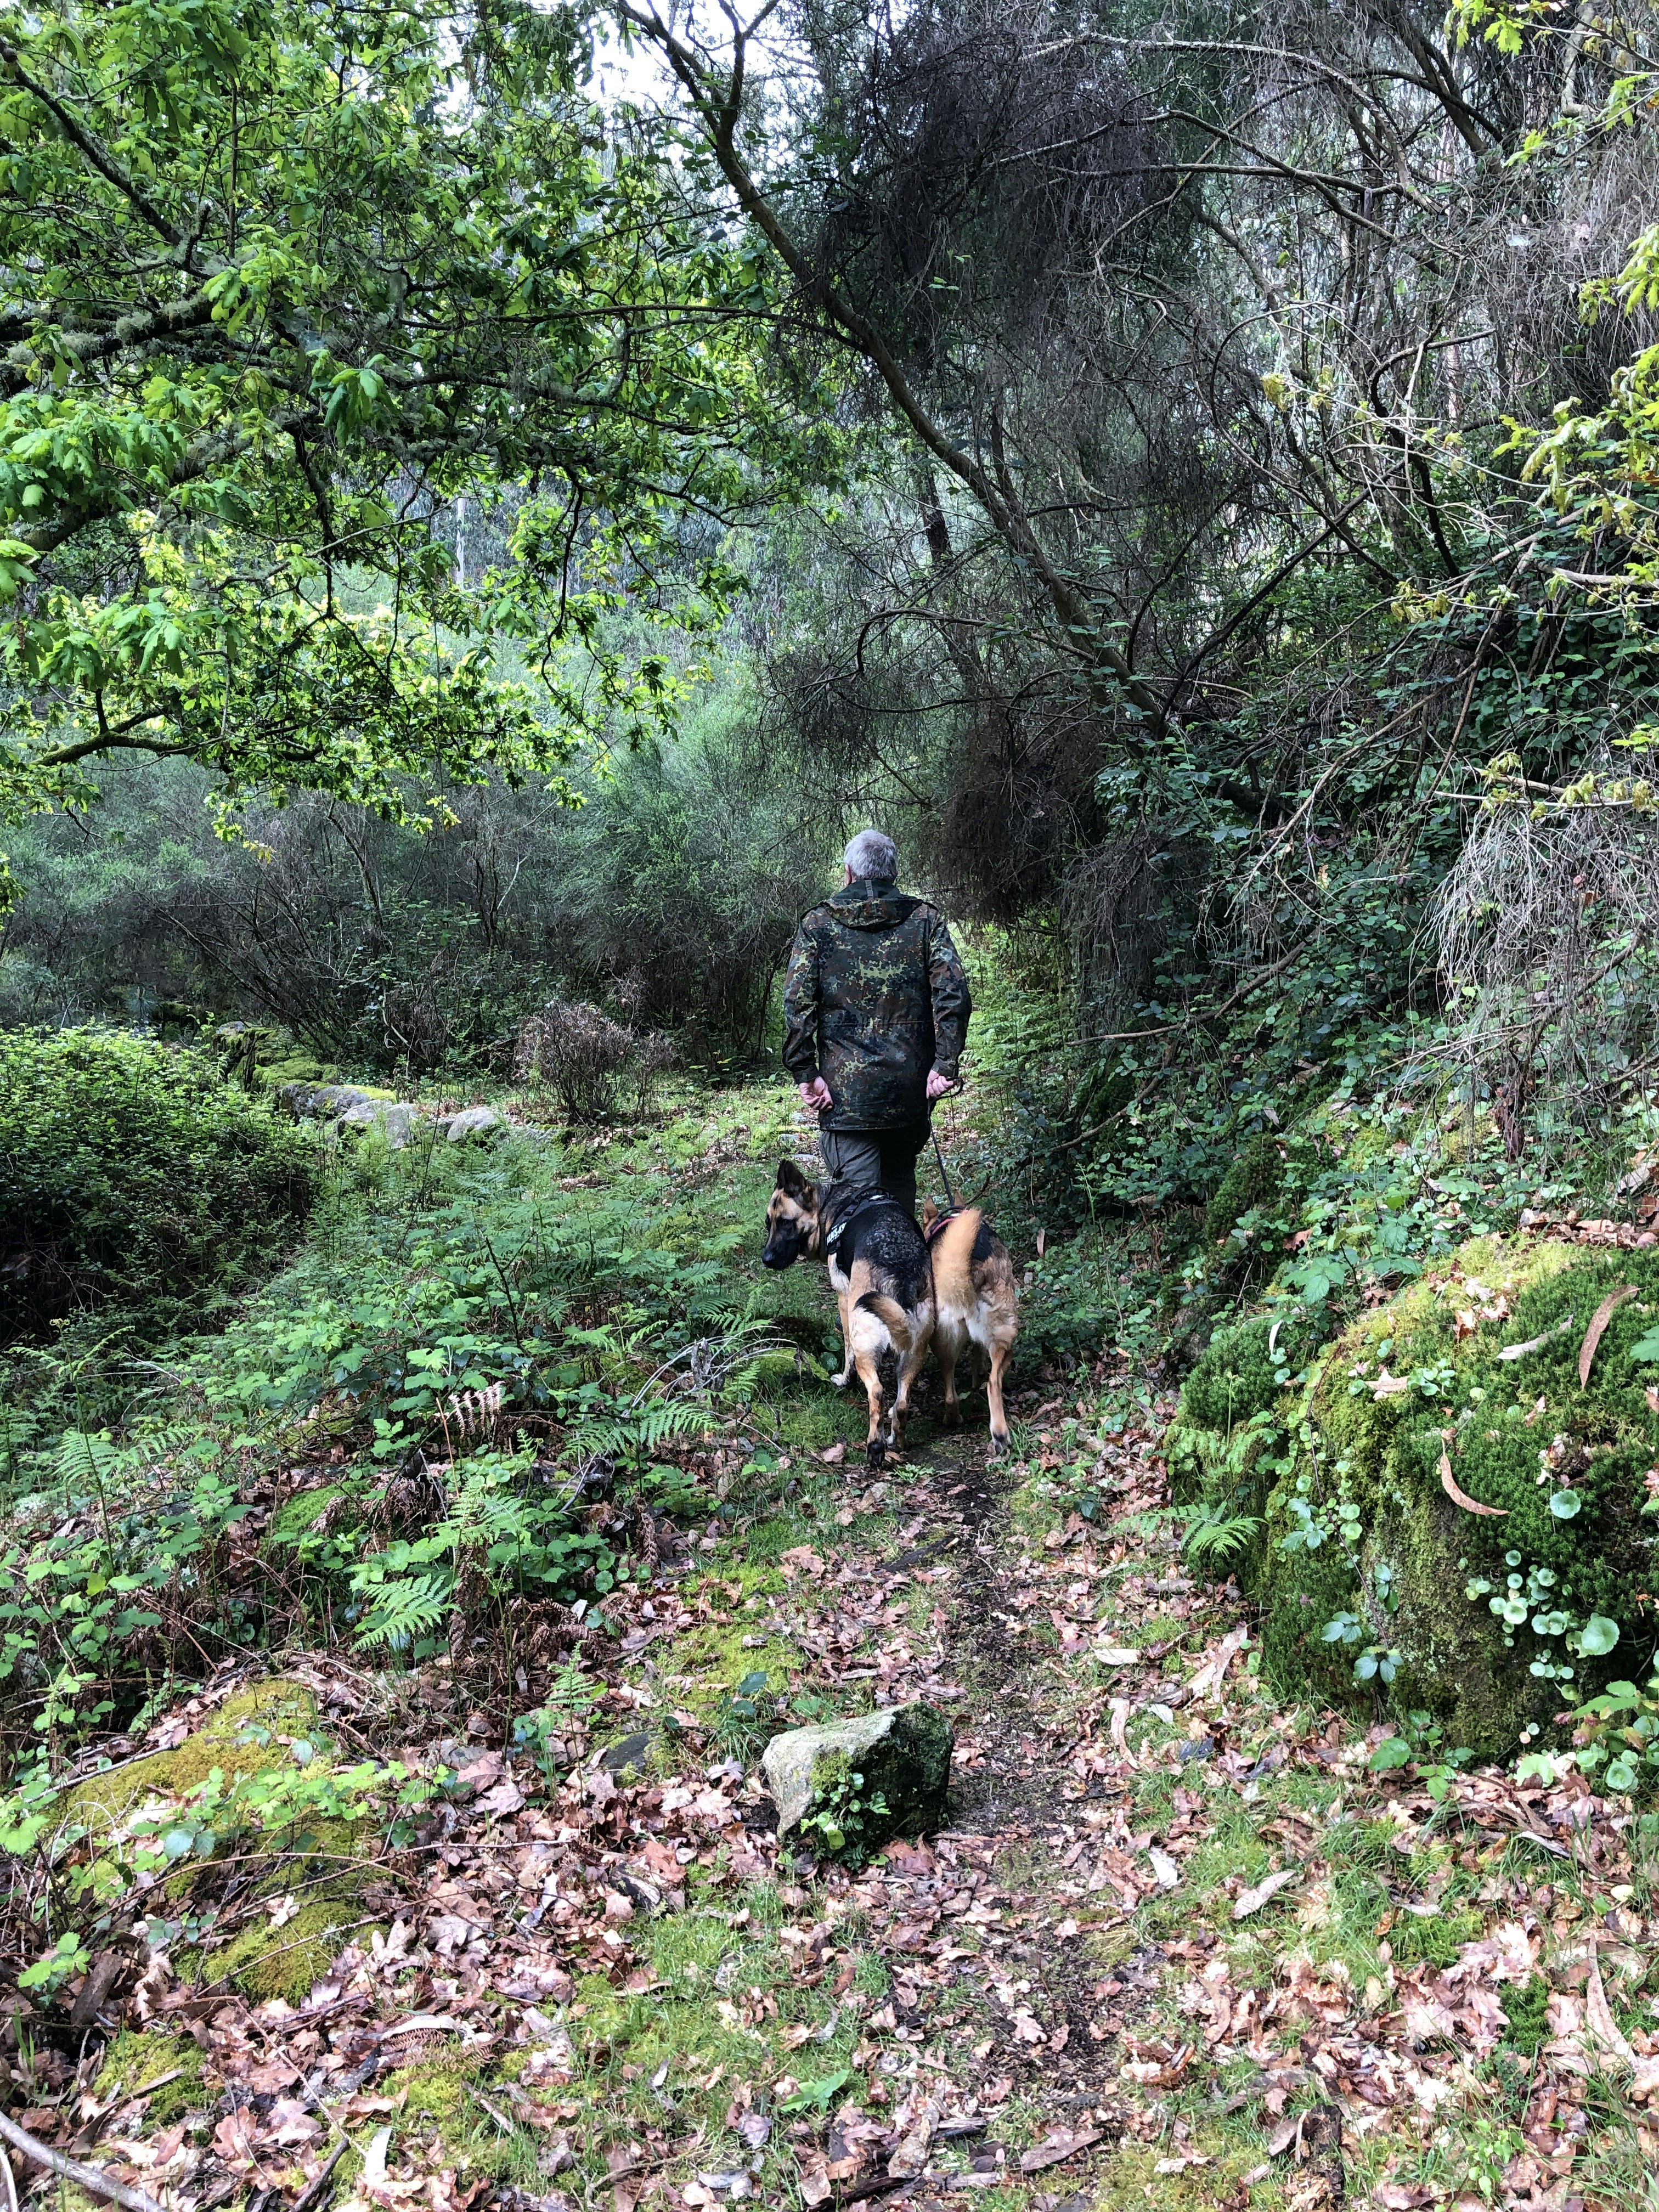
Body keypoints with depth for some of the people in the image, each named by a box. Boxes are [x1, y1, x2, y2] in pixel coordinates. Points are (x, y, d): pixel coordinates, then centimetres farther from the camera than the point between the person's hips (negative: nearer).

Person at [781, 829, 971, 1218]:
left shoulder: (817, 924, 1)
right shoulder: (926, 919, 4)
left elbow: (797, 1004, -8)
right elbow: (953, 995, -7)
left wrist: (805, 1073, -6)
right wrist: (946, 1064, -6)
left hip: (845, 1089, -2)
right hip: (911, 1090, 3)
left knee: (856, 1191, -3)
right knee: (899, 1183, 20)